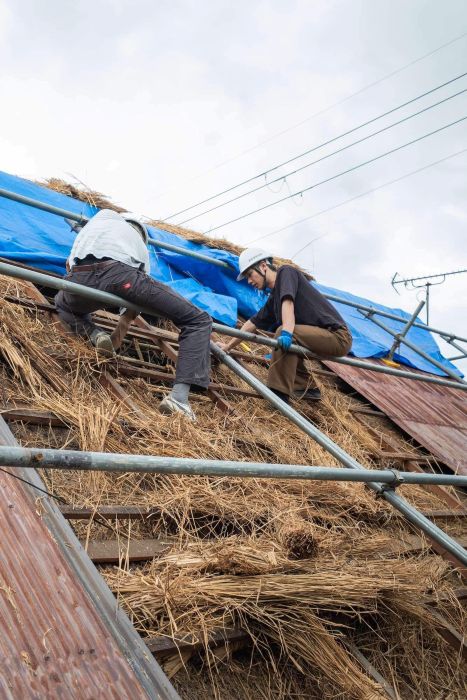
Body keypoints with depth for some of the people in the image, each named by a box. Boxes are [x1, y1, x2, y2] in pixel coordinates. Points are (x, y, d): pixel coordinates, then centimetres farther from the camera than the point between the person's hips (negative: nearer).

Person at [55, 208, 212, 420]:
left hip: (79, 279, 3)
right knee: (198, 321, 8)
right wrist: (118, 338, 47)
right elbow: (137, 298, 34)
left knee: (62, 304, 42)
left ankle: (94, 333, 11)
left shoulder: (101, 217, 41)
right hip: (121, 275, -2)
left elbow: (69, 265, 43)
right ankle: (178, 396, -8)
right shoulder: (139, 241, 37)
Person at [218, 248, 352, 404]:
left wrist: (286, 332, -39)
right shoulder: (273, 299, 16)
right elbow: (252, 324, 23)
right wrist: (228, 346, 24)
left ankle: (279, 395, -24)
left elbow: (288, 303, -24)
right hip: (325, 338, 9)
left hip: (338, 336, -9)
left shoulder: (286, 272, -5)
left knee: (283, 334, -24)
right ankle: (306, 388, 18)